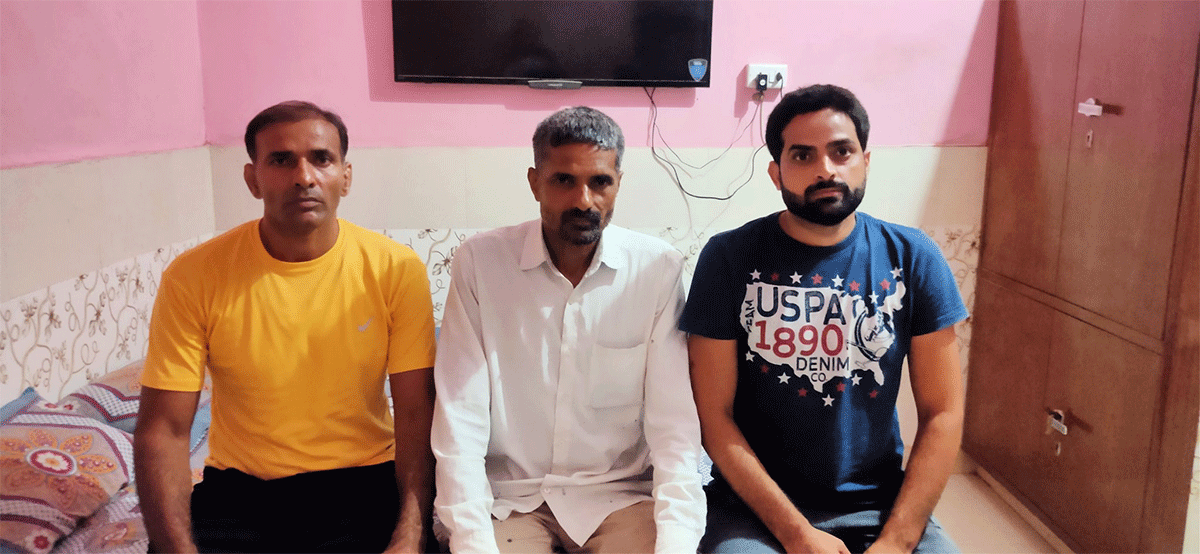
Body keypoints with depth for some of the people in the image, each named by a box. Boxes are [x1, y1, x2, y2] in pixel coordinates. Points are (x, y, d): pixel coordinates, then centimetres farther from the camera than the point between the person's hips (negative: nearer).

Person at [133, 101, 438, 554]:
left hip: (363, 486, 0)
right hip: (238, 492, 1)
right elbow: (164, 430, -6)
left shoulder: (397, 269, -8)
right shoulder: (193, 277, -7)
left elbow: (417, 414, -8)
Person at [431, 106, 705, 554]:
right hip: (508, 497, 0)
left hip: (621, 495, 1)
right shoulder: (479, 262, -7)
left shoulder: (659, 269, -7)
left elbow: (673, 424, -8)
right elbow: (460, 420, -9)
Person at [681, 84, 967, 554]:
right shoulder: (729, 259, -7)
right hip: (756, 506, -2)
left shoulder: (913, 258, -1)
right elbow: (715, 415, -7)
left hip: (881, 505, 2)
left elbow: (942, 413, -1)